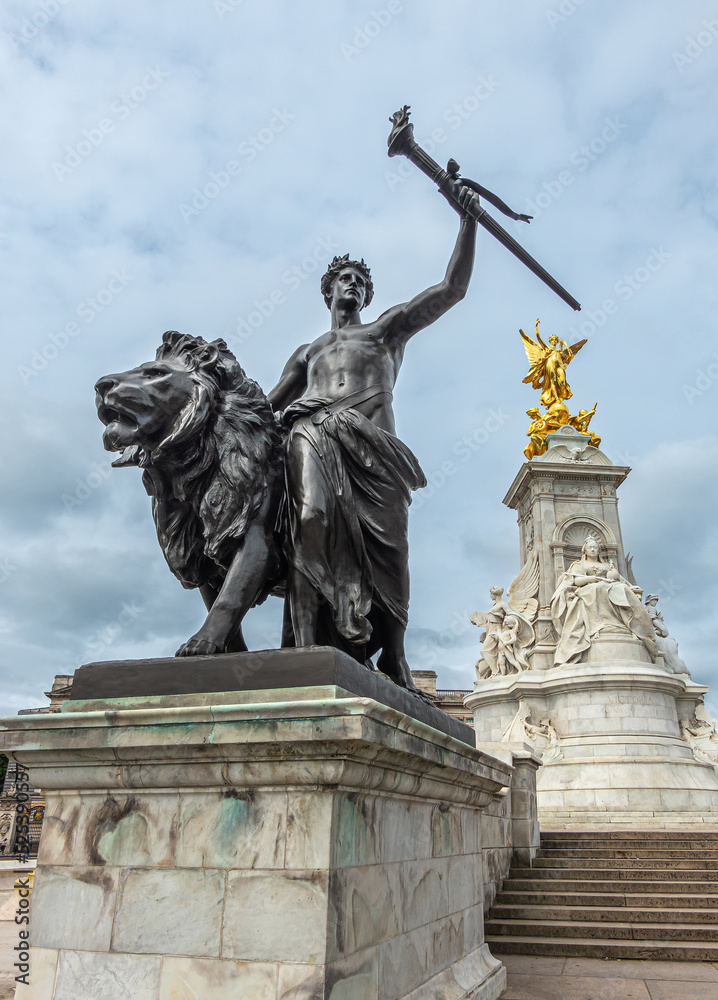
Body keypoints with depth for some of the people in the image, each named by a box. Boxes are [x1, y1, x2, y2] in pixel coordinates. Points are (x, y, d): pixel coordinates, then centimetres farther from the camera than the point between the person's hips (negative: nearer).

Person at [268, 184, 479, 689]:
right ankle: (306, 645, -33)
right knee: (311, 521, -27)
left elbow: (453, 288, 18)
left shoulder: (388, 327, 26)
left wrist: (467, 220, 13)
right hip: (315, 438, 1)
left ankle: (394, 659, -12)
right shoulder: (307, 353, 34)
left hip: (372, 448, -1)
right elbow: (264, 404, 30)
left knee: (387, 548, -14)